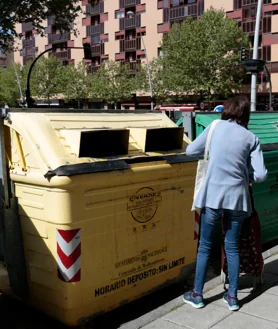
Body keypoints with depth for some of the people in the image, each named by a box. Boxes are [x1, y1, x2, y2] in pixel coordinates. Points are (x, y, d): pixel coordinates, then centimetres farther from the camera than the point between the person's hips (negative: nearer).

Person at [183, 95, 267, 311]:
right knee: (232, 247, 14)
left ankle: (197, 295, 19)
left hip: (213, 195, -1)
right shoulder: (251, 138, 4)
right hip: (237, 197, 2)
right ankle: (232, 297, 21)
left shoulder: (216, 127, 2)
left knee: (205, 246, 11)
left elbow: (191, 151, 6)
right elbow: (261, 174, -3)